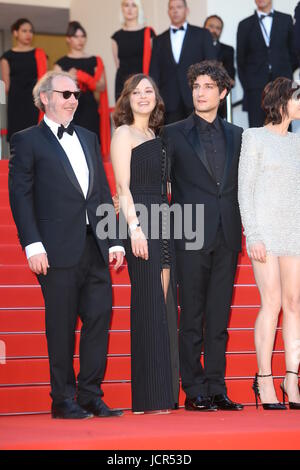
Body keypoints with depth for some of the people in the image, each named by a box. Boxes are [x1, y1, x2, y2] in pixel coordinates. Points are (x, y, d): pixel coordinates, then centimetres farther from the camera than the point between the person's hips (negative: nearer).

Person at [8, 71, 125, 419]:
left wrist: (114, 241, 11)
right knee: (61, 326, 0)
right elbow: (20, 195, -4)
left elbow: (103, 192, 18)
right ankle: (63, 399, 10)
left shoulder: (89, 138, 19)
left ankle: (91, 396, 11)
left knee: (99, 318, 1)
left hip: (95, 247, 5)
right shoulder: (27, 141, 2)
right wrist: (33, 245, -13)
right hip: (58, 249, -5)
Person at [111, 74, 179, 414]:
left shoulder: (156, 137, 21)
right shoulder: (124, 134, 0)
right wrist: (134, 227, -18)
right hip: (141, 223, -7)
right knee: (149, 305, -9)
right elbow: (123, 187, -8)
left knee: (164, 306, 6)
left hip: (163, 224, 7)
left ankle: (166, 393, 10)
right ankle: (148, 398, -7)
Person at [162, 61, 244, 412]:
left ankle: (216, 390, 11)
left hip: (226, 237, 3)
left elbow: (240, 186, 15)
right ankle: (194, 392, 4)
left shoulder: (236, 135, 13)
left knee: (219, 318, 6)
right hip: (191, 237, -3)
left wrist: (240, 232, 7)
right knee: (192, 319, -1)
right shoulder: (174, 134, 4)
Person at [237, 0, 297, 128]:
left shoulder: (286, 20, 10)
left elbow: (293, 52, 13)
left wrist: (291, 77, 7)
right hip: (256, 88, 0)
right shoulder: (245, 25, 8)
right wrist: (246, 86, 4)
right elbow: (240, 59, 10)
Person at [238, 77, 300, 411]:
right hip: (266, 227, -5)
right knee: (272, 303, -10)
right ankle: (264, 380, -3)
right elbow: (244, 189, -4)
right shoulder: (254, 138, 0)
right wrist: (253, 236, -13)